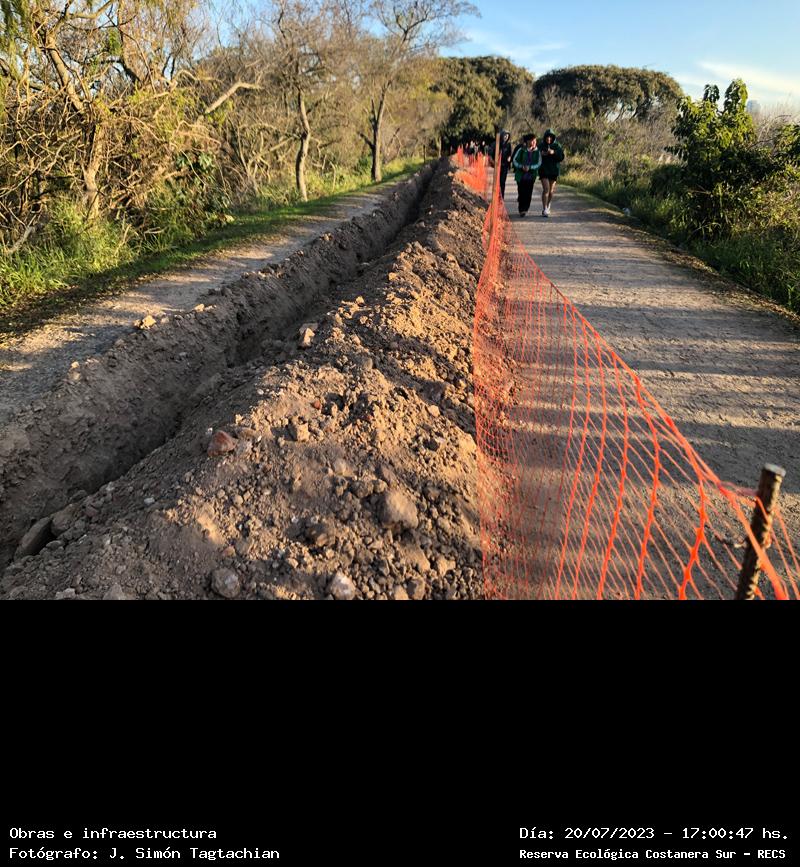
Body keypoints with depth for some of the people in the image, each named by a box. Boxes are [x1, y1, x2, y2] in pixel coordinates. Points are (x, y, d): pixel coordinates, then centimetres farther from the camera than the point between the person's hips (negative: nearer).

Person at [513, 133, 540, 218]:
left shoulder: (537, 151, 1)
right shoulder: (521, 150, -3)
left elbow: (539, 163, -1)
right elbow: (515, 160, 1)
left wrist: (530, 167, -16)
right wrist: (521, 166, -15)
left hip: (531, 176, 2)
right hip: (521, 175, -1)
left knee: (528, 194, -1)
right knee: (521, 193, -5)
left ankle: (524, 209, 13)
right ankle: (521, 210, 7)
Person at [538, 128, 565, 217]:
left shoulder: (557, 146, 3)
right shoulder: (541, 146, 2)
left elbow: (561, 157, -6)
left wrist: (554, 152, -21)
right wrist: (540, 154, -14)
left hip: (554, 170, 2)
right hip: (544, 170, -2)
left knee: (551, 191, 10)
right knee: (546, 189, -16)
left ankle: (548, 206, 34)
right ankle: (544, 210, -17)